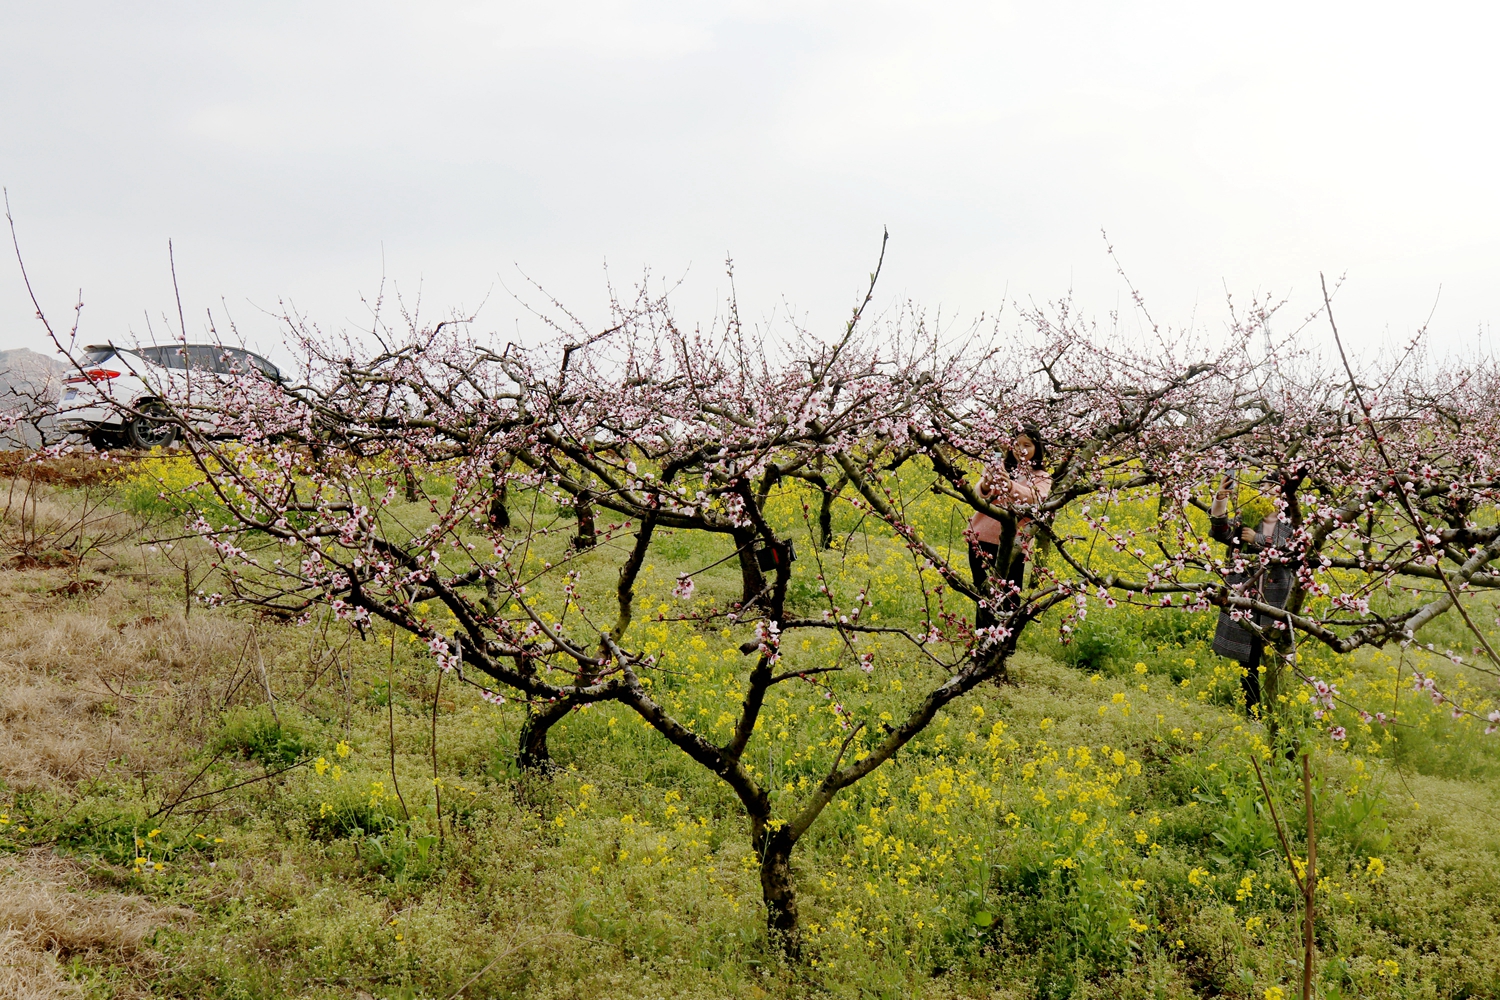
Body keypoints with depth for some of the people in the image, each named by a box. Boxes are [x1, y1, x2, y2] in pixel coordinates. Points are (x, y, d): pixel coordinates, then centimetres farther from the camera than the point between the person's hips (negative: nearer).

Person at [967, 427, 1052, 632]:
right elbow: (978, 496, -7)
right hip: (983, 539, 0)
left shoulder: (1041, 478, 8)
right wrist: (986, 486, -32)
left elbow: (1037, 499, -16)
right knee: (984, 596, 2)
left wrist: (1011, 486, -34)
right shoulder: (1000, 467, 8)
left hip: (1014, 545, 0)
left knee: (1009, 599, -3)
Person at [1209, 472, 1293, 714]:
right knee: (1247, 659, 7)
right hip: (1244, 598, 1)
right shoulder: (1246, 518, 5)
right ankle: (1251, 711, 17)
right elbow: (1222, 534, -11)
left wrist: (1257, 540, -13)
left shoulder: (1290, 525, 4)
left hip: (1276, 601, -1)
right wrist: (1220, 501, -24)